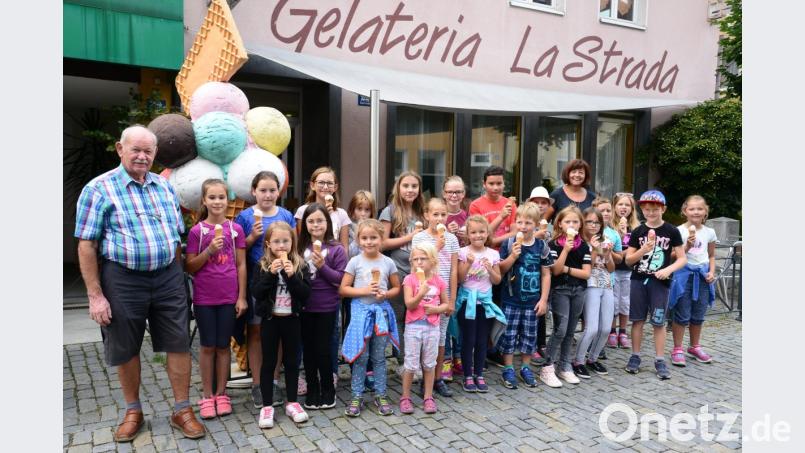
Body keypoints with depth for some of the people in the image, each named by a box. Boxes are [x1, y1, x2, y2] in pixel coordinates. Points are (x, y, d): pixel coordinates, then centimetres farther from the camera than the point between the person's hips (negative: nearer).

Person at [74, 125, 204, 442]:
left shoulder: (165, 186, 9)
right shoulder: (99, 189, -6)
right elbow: (86, 245, -8)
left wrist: (177, 276, 11)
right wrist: (96, 295, -11)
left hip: (168, 277, 4)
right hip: (123, 279, -3)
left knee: (178, 344, 5)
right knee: (125, 349, 11)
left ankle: (182, 411, 19)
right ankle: (133, 412, 31)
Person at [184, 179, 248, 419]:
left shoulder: (235, 229, 1)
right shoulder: (197, 231, -2)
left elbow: (241, 265, 3)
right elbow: (189, 267, -2)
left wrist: (242, 297, 0)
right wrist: (209, 250, -17)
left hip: (228, 297, 1)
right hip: (204, 298, -1)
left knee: (223, 345, 9)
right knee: (208, 346, 7)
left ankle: (221, 394, 21)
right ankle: (207, 396, 19)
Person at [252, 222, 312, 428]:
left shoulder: (300, 265, -3)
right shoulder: (262, 266, -4)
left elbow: (305, 294, -10)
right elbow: (256, 293, -13)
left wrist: (291, 275, -22)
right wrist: (271, 274, -22)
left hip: (291, 319, 1)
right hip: (270, 319, -1)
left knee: (291, 361, 11)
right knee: (269, 362, 7)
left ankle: (291, 402, 23)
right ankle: (267, 406, 16)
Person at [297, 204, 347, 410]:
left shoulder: (336, 249, -6)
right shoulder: (300, 248, 1)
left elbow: (341, 279, -8)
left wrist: (322, 266, -18)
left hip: (327, 307, -3)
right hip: (304, 306, 3)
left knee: (324, 349, 6)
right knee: (309, 349, 12)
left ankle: (327, 390, 24)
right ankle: (312, 390, 27)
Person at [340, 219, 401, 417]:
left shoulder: (388, 262, 1)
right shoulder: (355, 262, -4)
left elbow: (397, 287, 9)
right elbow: (343, 289, -4)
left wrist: (386, 294, -12)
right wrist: (364, 290, -17)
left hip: (381, 310, 2)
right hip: (361, 311, -1)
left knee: (379, 357, 10)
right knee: (360, 357, 4)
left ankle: (381, 395, 22)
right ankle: (357, 396, 16)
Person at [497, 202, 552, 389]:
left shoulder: (541, 246, -1)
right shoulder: (509, 244, -6)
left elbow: (546, 274, 3)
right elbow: (500, 269, -5)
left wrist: (543, 299, 0)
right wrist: (513, 256, -21)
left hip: (532, 300, 2)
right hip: (511, 299, -2)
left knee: (529, 334, 11)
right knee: (509, 334, 4)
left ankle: (526, 367, 28)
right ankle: (508, 369, 19)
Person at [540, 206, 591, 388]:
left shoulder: (583, 246, 6)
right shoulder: (554, 244, -5)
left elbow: (586, 273, 1)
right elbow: (555, 270, -14)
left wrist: (567, 269, -10)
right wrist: (565, 249, -21)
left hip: (578, 291, 4)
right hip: (560, 290, -4)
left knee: (570, 331, 10)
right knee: (560, 330, -12)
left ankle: (565, 367, 21)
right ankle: (547, 368, -4)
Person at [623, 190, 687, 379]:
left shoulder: (671, 231, -2)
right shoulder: (638, 232, 2)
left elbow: (682, 259, -1)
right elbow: (628, 260, 3)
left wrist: (668, 269, -19)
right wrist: (644, 249, -14)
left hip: (660, 282, -2)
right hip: (638, 280, 2)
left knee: (659, 322, 3)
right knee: (638, 320, 7)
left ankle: (660, 361, 13)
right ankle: (635, 356, 18)